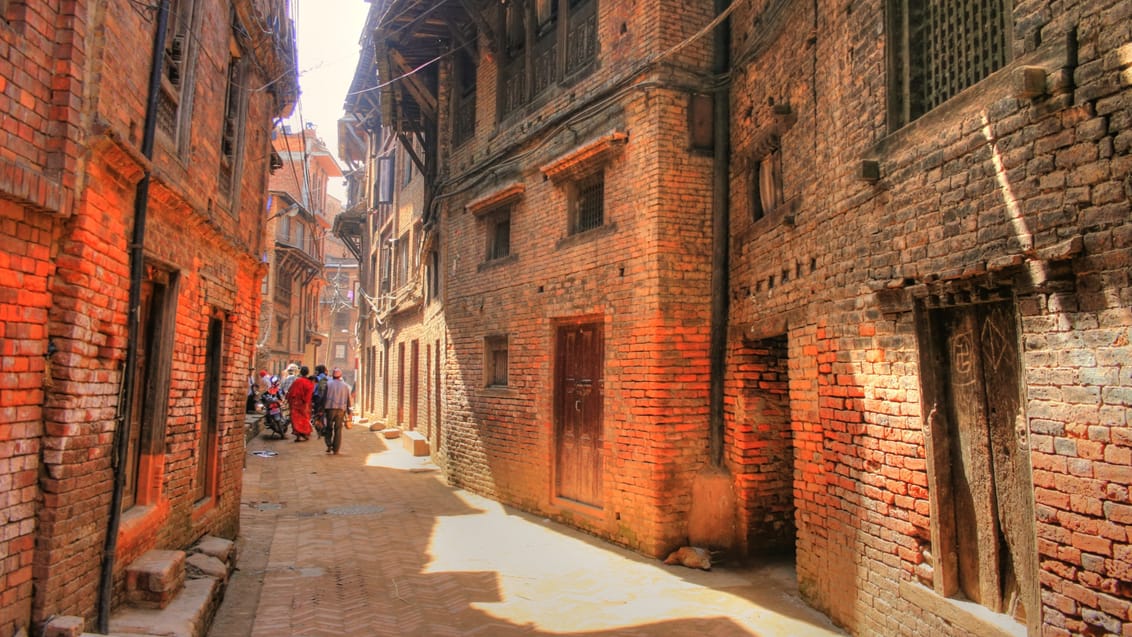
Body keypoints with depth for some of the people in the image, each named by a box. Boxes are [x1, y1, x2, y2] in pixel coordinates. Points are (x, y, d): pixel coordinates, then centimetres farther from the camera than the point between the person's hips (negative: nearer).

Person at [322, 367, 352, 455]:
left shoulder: (328, 384, 0)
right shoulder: (345, 385, 6)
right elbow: (348, 400, 8)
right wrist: (348, 412, 13)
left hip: (330, 408, -1)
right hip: (341, 409, 1)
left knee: (329, 428, 12)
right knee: (338, 429, 5)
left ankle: (329, 445, -4)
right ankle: (336, 449, 4)